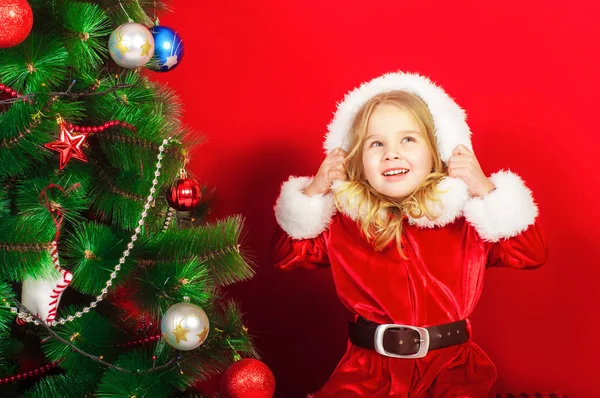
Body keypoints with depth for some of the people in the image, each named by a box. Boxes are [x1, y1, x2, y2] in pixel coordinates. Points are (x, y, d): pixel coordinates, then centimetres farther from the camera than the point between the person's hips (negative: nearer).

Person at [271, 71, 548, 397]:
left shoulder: (463, 216, 0)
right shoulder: (343, 222, 4)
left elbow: (531, 254, -3)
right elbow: (286, 255, 6)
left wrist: (486, 190, -11)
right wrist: (312, 192, -4)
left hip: (451, 362, 0)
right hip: (371, 365, 1)